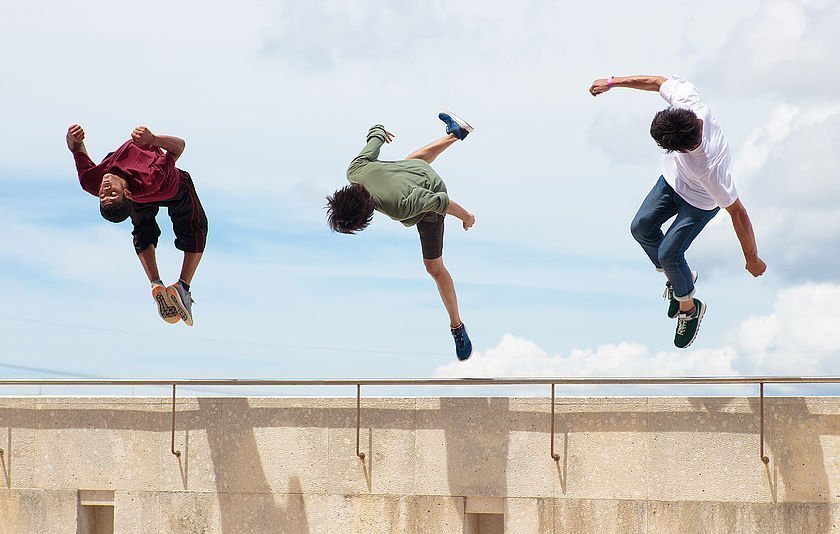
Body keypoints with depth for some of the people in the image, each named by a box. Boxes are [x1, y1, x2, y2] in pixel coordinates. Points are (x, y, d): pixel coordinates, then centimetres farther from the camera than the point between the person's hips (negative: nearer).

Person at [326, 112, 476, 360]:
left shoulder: (400, 207, -50)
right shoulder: (355, 172, -34)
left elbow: (439, 201, -37)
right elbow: (375, 133, -18)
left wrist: (466, 216, -19)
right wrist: (380, 132, 7)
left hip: (429, 202, -5)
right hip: (417, 169, 5)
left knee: (434, 267, 3)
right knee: (413, 158, 42)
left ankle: (457, 326, 19)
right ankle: (455, 133, 64)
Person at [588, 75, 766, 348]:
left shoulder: (711, 169, -47)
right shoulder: (686, 98, -36)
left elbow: (738, 213, -35)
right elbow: (658, 82, -14)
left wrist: (752, 259, -23)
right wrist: (612, 82, -2)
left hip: (700, 201, -7)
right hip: (673, 178, 7)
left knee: (668, 254, -5)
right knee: (642, 228, 8)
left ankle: (689, 307, 26)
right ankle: (678, 277, 36)